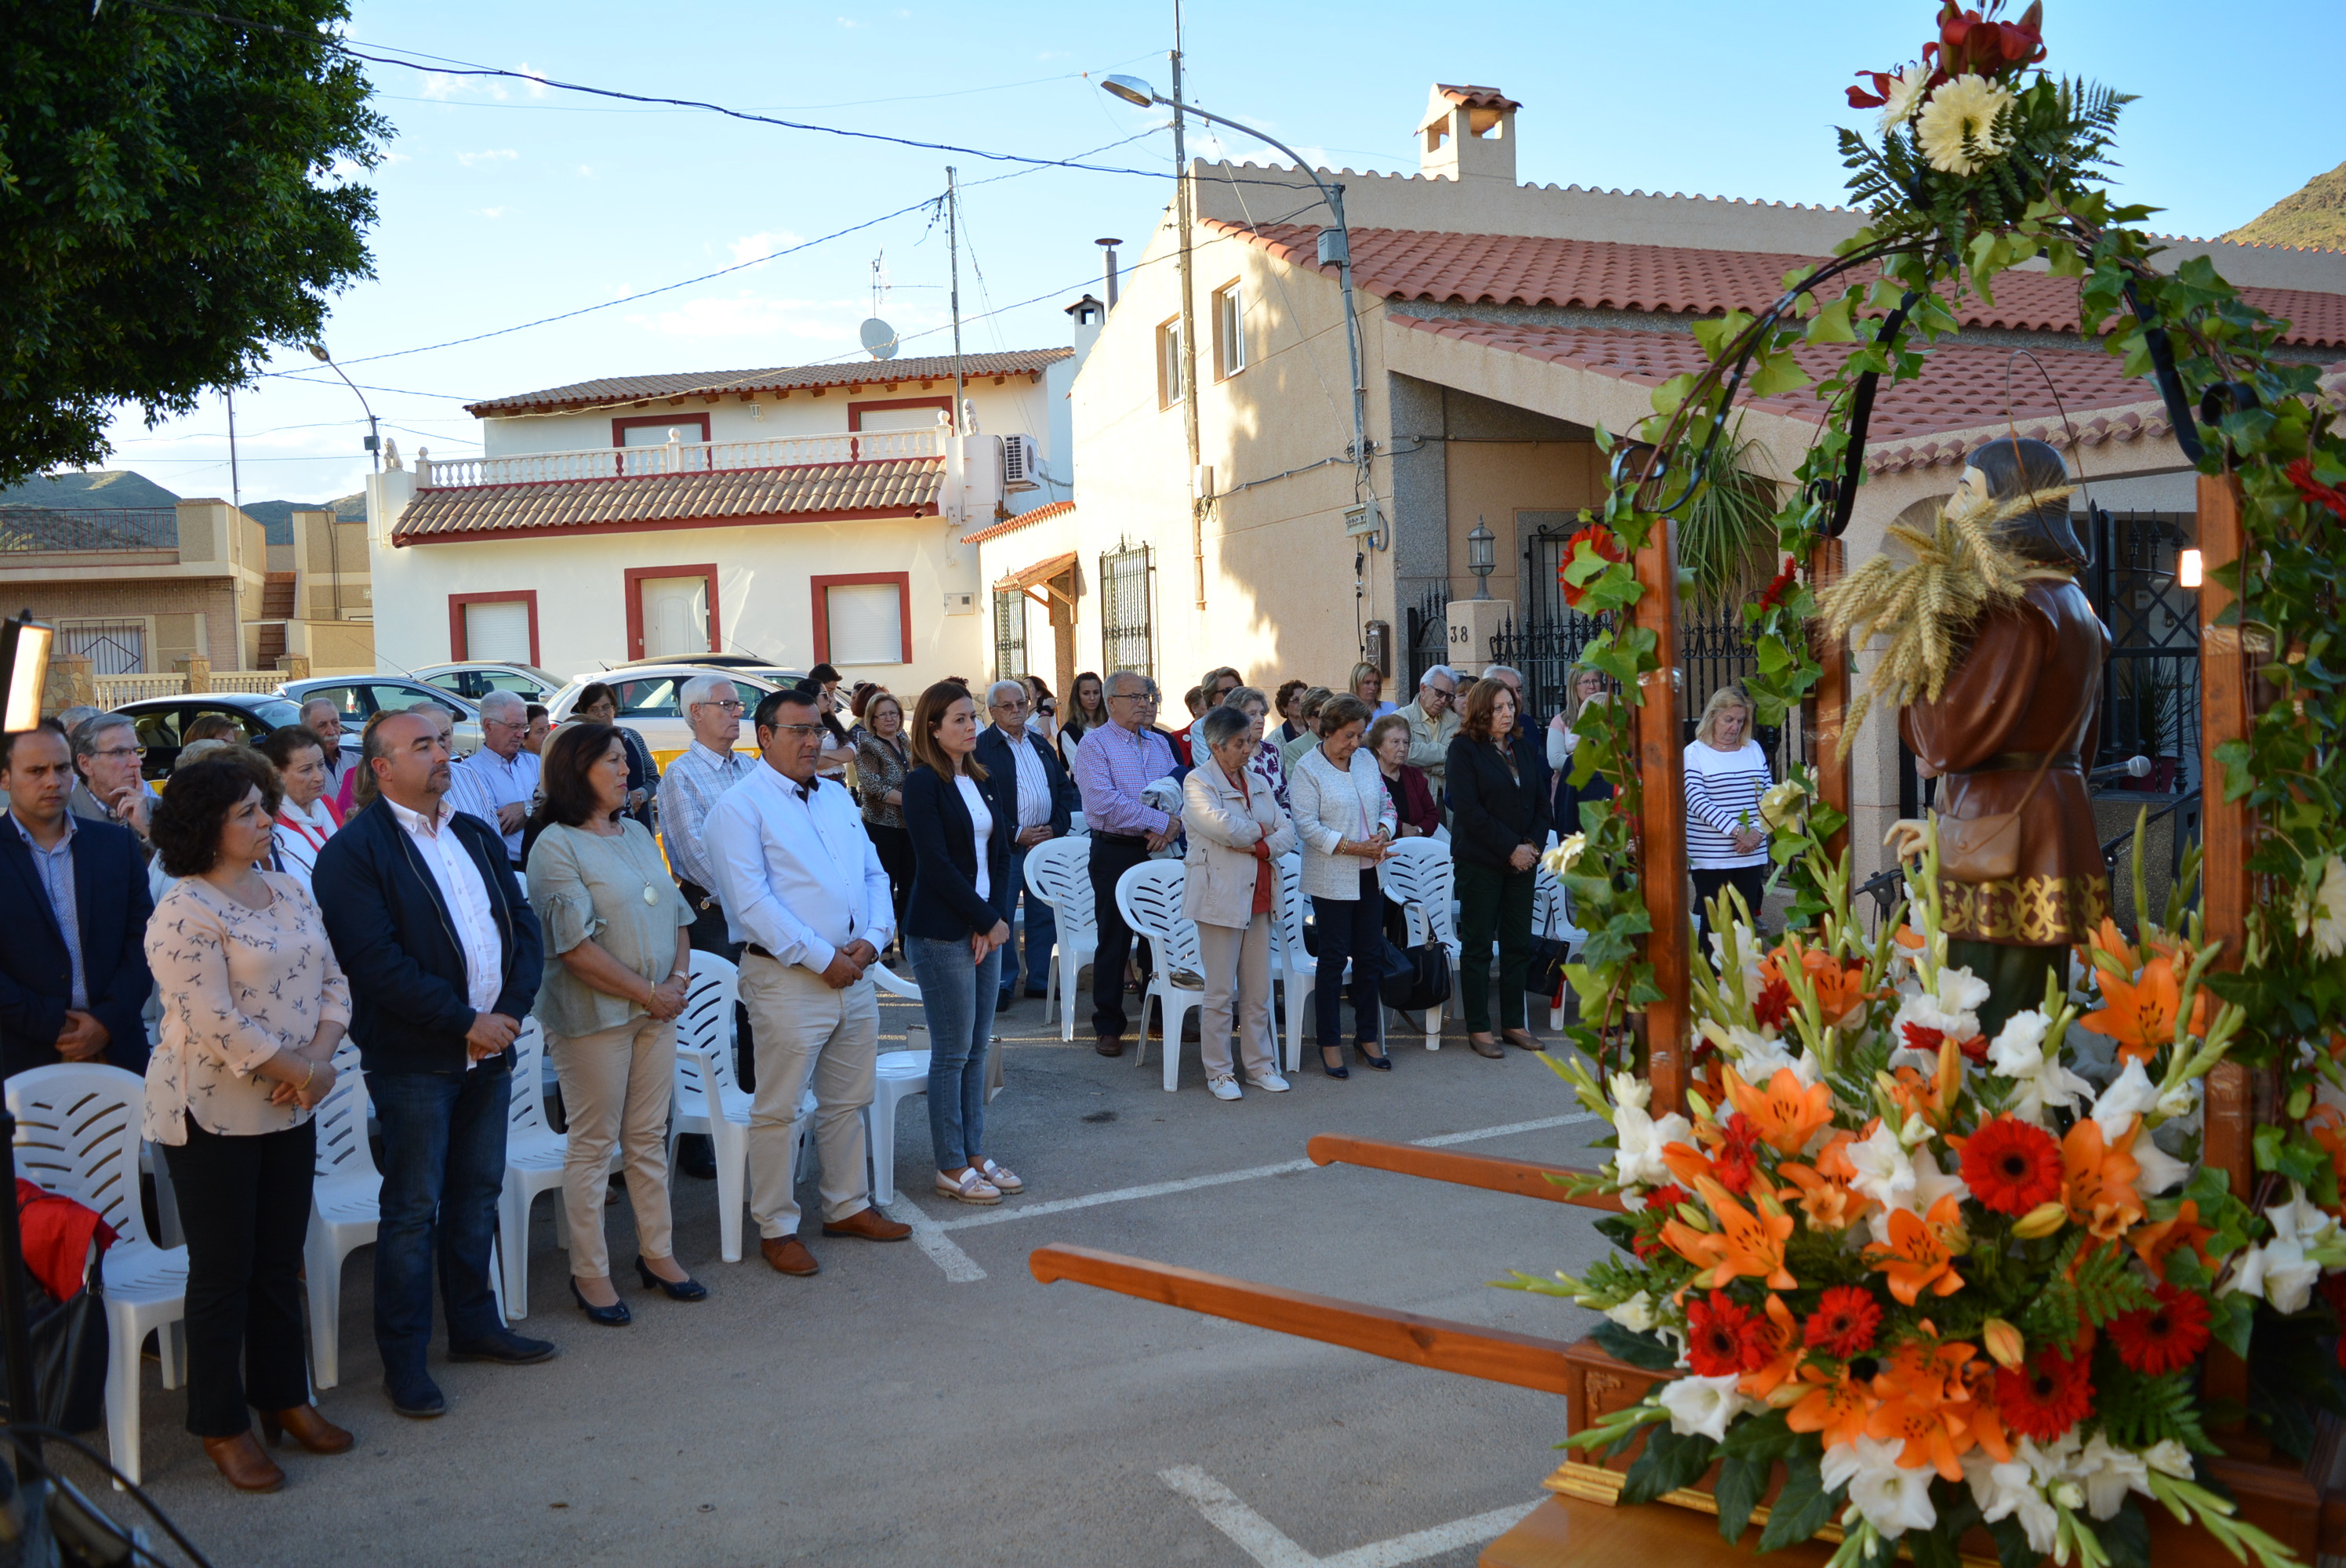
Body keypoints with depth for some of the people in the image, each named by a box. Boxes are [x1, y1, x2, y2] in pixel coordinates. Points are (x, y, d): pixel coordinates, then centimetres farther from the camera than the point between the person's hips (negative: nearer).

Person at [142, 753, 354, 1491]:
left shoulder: (289, 892, 7)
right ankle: (222, 1427, 19)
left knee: (279, 1263, 16)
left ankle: (284, 1397, 30)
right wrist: (293, 1070, -17)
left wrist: (321, 1058, -9)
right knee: (222, 1273, 5)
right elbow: (210, 1020, -22)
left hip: (289, 1109, 7)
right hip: (213, 1112, -7)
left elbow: (332, 982, 6)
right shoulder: (185, 911, -16)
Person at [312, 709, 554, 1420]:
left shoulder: (478, 836, 13)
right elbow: (378, 964, -17)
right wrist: (465, 1022, -17)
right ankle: (403, 1359, 13)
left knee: (478, 1194, 16)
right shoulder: (353, 851, -9)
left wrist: (511, 1010, -6)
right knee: (413, 1209, 1)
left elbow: (523, 926, 10)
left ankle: (474, 1323, 30)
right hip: (413, 1059, -6)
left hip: (489, 1046, 6)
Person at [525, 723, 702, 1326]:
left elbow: (676, 914, 13)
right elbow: (576, 946, -17)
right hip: (592, 1015, -6)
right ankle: (589, 1273, 15)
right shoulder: (556, 846, -11)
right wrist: (648, 992, -14)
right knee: (593, 1145, 3)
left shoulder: (637, 834, 12)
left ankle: (657, 1253, 25)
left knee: (649, 1138, 13)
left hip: (656, 1009, 6)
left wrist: (679, 979, -3)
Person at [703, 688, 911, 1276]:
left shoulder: (837, 796, 15)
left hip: (854, 973, 7)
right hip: (787, 978, -7)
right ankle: (776, 1228, 14)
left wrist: (872, 938, -3)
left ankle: (848, 1207, 30)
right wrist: (822, 958, -17)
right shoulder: (740, 807, -8)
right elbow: (751, 903, -16)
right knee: (778, 1110, 2)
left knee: (848, 1101, 16)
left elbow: (874, 874, 15)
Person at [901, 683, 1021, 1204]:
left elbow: (1000, 853, 11)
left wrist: (994, 918, -3)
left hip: (986, 928, 7)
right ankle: (951, 1169, 10)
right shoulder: (923, 784, -10)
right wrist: (989, 921, -10)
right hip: (942, 935, -7)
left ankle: (974, 1154, 21)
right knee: (952, 1053, 0)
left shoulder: (985, 780, 12)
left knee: (977, 1049, 12)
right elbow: (936, 865, -15)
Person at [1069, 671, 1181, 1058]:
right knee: (1113, 941, 1)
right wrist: (1161, 821, -19)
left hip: (1158, 850, 6)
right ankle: (1108, 1026, 10)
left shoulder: (1158, 743, 14)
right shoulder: (1094, 745, -7)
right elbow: (1105, 801, -19)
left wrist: (1175, 823, -12)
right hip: (1115, 854, -5)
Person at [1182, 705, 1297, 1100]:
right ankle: (1219, 1071, 11)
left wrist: (1260, 847, -11)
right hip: (1220, 897, -6)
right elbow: (1223, 827, -22)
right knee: (1221, 992, 0)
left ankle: (1260, 1064, 21)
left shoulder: (1257, 782, 15)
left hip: (1258, 896, 6)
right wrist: (1260, 829, -5)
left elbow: (1287, 831, 9)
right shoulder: (1198, 782, -6)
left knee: (1259, 990, 10)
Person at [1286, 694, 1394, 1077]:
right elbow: (1306, 825, -14)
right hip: (1331, 880, -6)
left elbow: (1386, 804, 16)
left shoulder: (1367, 760, 10)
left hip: (1370, 875, 6)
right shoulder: (1306, 769, -8)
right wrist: (1350, 847, -19)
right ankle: (1330, 1044, 11)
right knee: (1334, 958, 0)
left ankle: (1367, 1038, 22)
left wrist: (1383, 833, -6)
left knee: (1371, 956, 10)